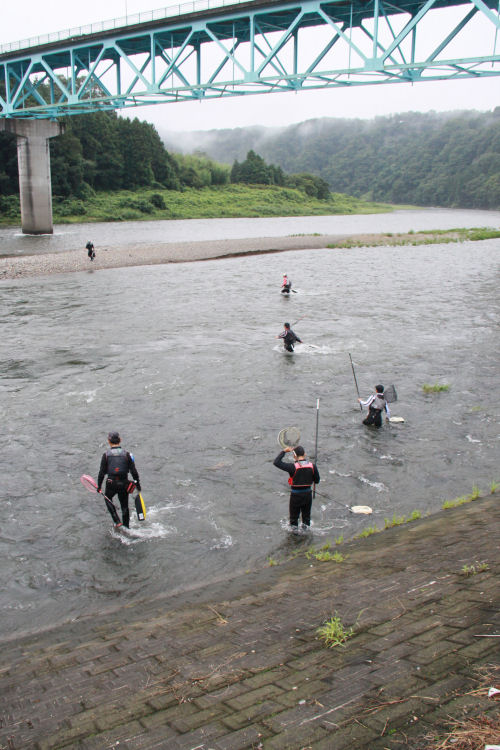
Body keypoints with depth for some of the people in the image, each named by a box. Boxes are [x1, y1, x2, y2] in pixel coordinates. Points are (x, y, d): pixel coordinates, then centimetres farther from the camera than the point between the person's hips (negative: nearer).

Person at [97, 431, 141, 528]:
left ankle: (117, 521, 14)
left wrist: (99, 486, 6)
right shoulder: (126, 454, -3)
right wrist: (137, 484, 7)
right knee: (124, 505, 15)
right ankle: (126, 527, 23)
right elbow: (133, 471, -3)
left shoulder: (106, 454, -5)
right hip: (124, 483, 1)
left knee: (108, 499, 25)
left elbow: (102, 472, -4)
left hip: (111, 483, -1)